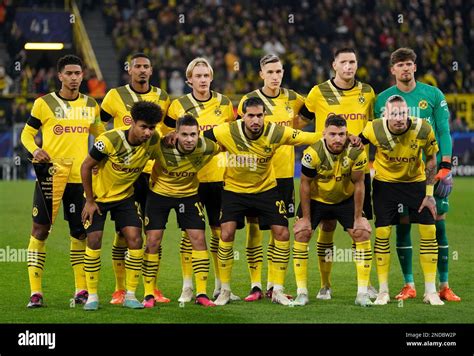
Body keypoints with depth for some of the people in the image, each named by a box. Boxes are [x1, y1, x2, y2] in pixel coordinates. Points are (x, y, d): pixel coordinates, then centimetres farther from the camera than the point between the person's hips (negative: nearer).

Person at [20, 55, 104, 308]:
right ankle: (35, 292, -2)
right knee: (40, 230, -5)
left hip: (79, 178, 3)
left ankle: (81, 290, 14)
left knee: (80, 232, 5)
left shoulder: (90, 105, 10)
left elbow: (100, 134, 22)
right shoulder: (44, 103, -1)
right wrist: (35, 150, -16)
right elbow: (27, 134, 5)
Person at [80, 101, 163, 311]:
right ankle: (92, 296, 3)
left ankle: (130, 295, 1)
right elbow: (86, 167, -16)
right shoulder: (109, 140, -28)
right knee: (94, 241, -9)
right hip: (98, 196, -3)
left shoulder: (153, 141, -17)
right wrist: (89, 201, -12)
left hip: (125, 197, 3)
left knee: (135, 239, -9)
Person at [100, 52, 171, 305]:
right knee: (123, 230, -2)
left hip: (153, 171, 3)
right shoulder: (116, 96, 0)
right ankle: (119, 290, 4)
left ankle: (153, 288, 11)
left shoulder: (162, 98, 9)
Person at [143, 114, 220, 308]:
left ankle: (201, 293, 4)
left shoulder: (206, 147, -23)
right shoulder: (162, 147, -30)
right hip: (159, 192, -2)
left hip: (188, 193, 2)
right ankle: (149, 294, 6)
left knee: (199, 239, -5)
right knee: (152, 241, -5)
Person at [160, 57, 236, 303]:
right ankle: (187, 288, 5)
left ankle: (220, 287, 14)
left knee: (220, 230, 5)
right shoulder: (178, 106, 0)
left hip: (219, 175, 2)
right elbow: (165, 138, 6)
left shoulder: (224, 104, 8)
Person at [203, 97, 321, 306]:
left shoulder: (275, 132, -20)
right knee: (227, 233, -14)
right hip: (234, 189, -1)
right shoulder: (228, 132, -22)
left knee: (282, 233, -6)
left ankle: (277, 291, 8)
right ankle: (224, 290, 3)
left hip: (266, 189, 1)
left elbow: (305, 137, -16)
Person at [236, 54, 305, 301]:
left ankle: (272, 285, 13)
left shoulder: (292, 98, 6)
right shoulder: (249, 100, -3)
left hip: (284, 172, 3)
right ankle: (255, 285, 2)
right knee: (253, 226, -4)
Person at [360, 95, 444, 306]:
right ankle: (383, 291, 5)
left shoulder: (423, 129, -22)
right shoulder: (375, 130, -24)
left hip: (416, 182, 1)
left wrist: (429, 194, -6)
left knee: (429, 232, -5)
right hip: (385, 183, -1)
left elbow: (431, 159, -7)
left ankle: (430, 291, 5)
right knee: (382, 233, -7)